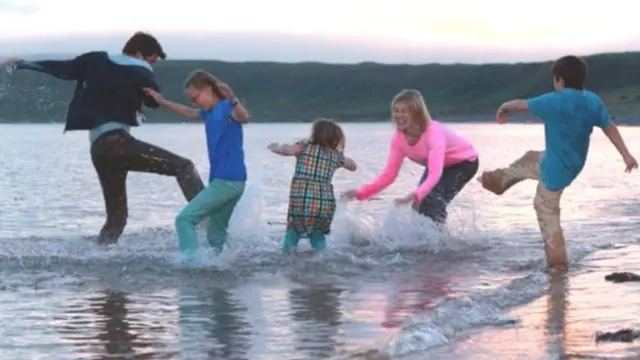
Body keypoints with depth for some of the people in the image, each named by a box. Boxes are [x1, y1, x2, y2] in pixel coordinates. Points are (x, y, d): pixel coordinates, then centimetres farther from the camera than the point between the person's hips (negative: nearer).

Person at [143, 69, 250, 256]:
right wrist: (162, 101, 36)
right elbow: (189, 112, 36)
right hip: (231, 182, 10)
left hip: (227, 181, -10)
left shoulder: (226, 109, -10)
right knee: (216, 233, 17)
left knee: (185, 219, -13)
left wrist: (232, 100, -51)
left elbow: (244, 117, -33)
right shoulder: (208, 113, 15)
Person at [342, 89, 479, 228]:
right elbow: (388, 175, -18)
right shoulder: (399, 137, -20)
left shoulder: (434, 132, -39)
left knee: (434, 200, -23)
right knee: (420, 202, -6)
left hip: (464, 161, -6)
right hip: (439, 164, 7)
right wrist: (361, 193, -32)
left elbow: (435, 174, -50)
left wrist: (415, 195, -67)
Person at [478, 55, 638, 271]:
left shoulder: (554, 101, -23)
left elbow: (521, 104, -9)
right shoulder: (593, 101, -6)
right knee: (530, 159, 29)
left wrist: (504, 107, 12)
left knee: (547, 213, 9)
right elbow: (610, 127, -3)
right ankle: (499, 180, 51)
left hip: (556, 169, -8)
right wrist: (626, 155, 0)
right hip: (573, 163, 8)